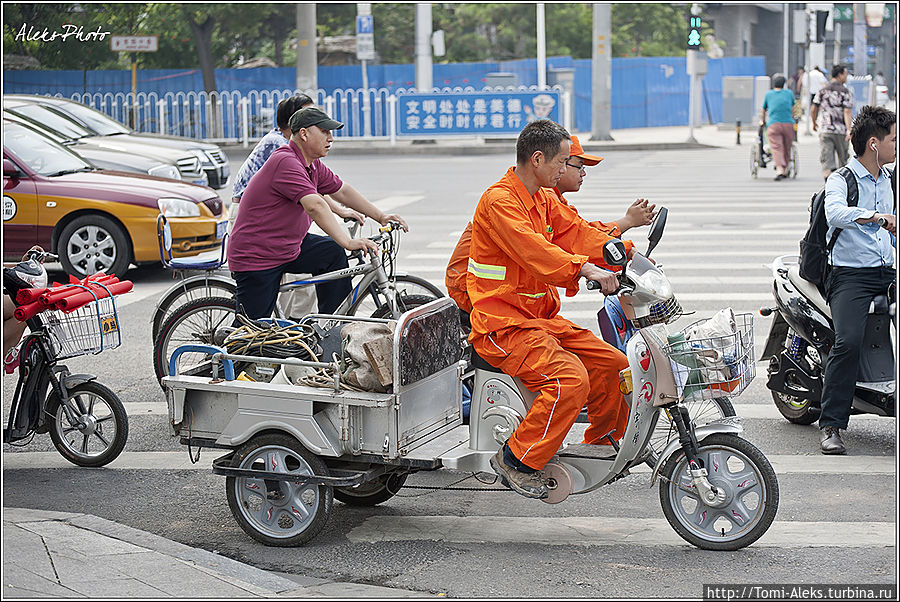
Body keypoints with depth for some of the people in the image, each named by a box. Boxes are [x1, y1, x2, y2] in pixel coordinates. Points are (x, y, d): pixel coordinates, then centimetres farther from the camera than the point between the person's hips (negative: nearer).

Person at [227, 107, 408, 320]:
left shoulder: (313, 165, 7)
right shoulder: (285, 163, -25)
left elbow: (341, 190, 17)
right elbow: (315, 206, -34)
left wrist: (380, 217, 12)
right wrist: (348, 242, -38)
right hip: (255, 258, -9)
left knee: (333, 253, -1)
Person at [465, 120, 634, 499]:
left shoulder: (544, 200, 16)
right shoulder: (499, 201, -17)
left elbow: (576, 232, 11)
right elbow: (532, 250, -30)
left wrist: (627, 253, -3)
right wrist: (585, 268, -41)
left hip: (541, 318, 10)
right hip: (503, 326, -10)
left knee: (613, 365, 6)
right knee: (570, 379, -28)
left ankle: (601, 449, 25)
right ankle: (517, 460, -16)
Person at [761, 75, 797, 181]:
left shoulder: (768, 94, 14)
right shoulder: (789, 93, 16)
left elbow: (764, 110, 27)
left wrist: (763, 121, 45)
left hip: (773, 124, -1)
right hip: (788, 123, 1)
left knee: (776, 148, -9)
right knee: (786, 148, 12)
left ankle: (779, 170, -26)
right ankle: (785, 170, 17)